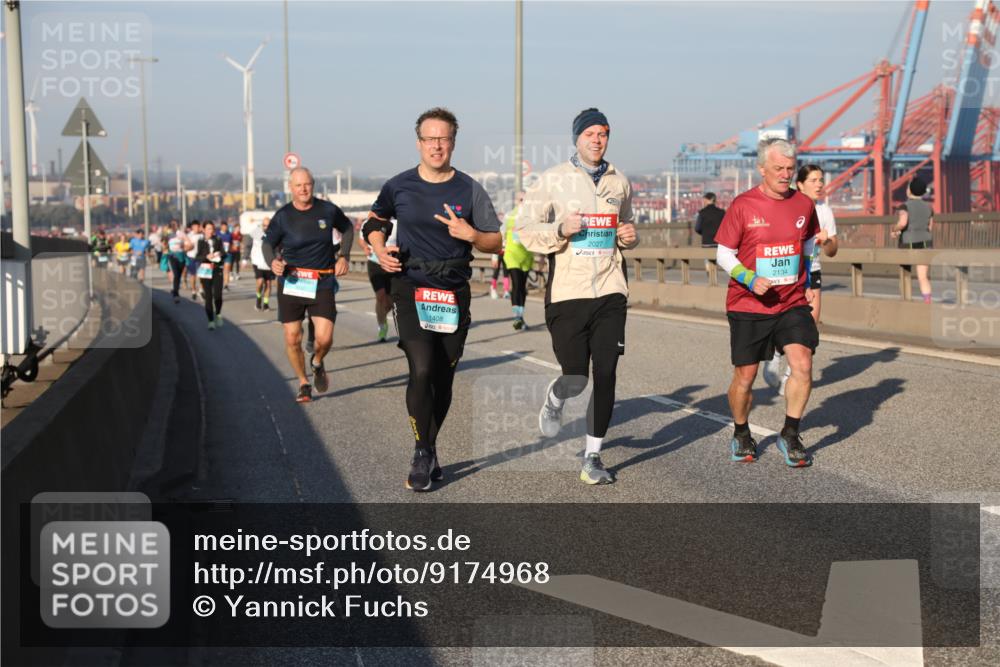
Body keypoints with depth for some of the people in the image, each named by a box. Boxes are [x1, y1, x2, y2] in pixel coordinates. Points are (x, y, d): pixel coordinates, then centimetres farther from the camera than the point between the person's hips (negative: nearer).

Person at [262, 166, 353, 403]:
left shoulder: (328, 210, -2)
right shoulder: (282, 216, -5)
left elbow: (347, 228, 17)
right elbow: (267, 242, 6)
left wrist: (344, 256, 6)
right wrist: (272, 261, -16)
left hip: (322, 284, 0)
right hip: (291, 283, 0)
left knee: (324, 338, -12)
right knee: (292, 339, 2)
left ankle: (317, 363, 23)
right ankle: (303, 384, 23)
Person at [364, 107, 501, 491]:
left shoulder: (469, 190, 2)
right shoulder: (399, 187, 2)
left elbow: (496, 243, 5)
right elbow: (376, 221, 21)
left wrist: (470, 234, -15)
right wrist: (380, 250, 1)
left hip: (454, 293, 2)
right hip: (411, 288, -1)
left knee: (443, 378, 7)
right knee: (421, 370, -17)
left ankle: (429, 448, 26)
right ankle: (422, 453, -3)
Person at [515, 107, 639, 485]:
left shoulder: (619, 182, 13)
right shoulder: (554, 179, 0)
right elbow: (524, 228, -1)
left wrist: (629, 236, 4)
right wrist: (561, 229, -17)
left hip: (610, 291, 3)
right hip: (567, 294, -3)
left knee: (605, 375, -2)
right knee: (576, 378, -3)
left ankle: (592, 458, 10)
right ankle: (554, 399, 35)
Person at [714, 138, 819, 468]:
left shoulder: (804, 204, 3)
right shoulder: (742, 206, -8)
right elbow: (724, 254, -3)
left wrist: (808, 281, 16)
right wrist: (750, 279, -18)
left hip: (793, 303, 2)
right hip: (748, 305, -2)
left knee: (802, 366, -14)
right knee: (744, 377, 4)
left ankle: (790, 436, 3)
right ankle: (741, 435, 29)